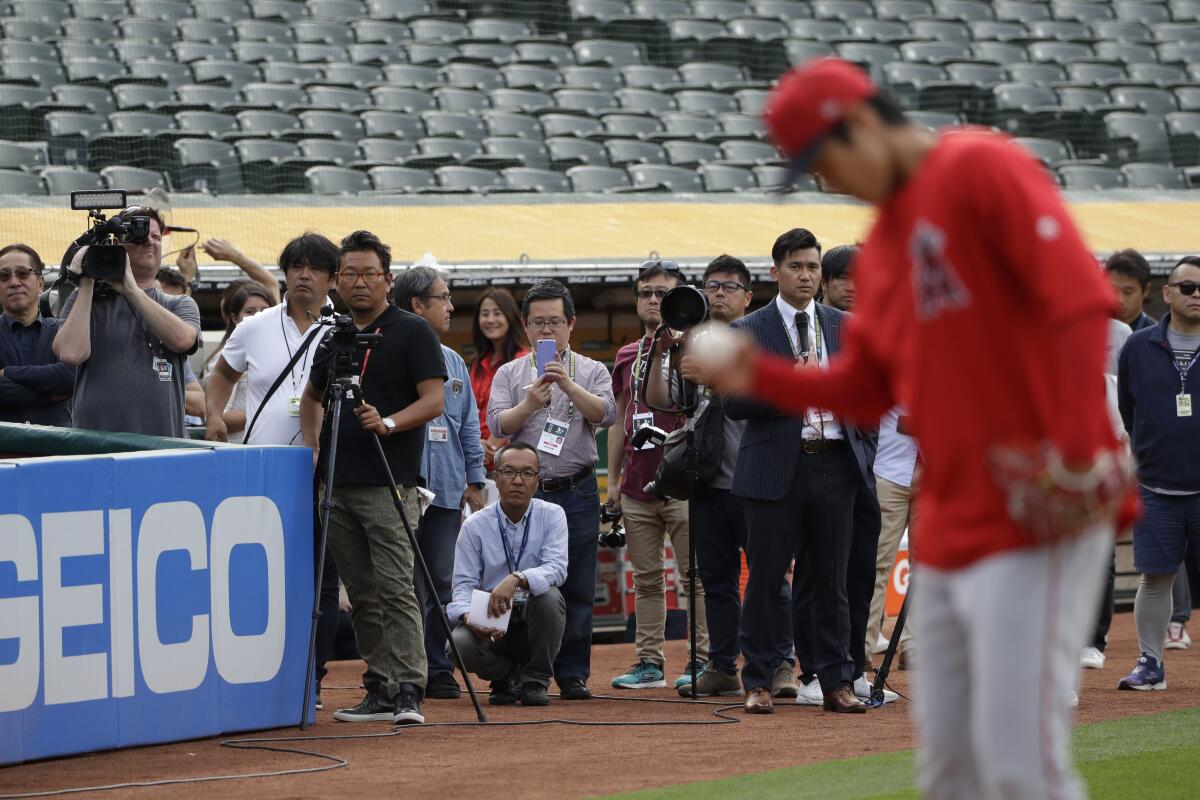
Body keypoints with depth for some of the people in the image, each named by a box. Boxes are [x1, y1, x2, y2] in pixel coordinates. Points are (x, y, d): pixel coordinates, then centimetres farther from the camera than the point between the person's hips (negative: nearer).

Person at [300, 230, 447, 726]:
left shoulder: (412, 332, -2)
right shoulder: (333, 337, 16)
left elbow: (435, 400, -8)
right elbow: (312, 399, 29)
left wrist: (388, 423, -23)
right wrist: (312, 448, 14)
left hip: (389, 484, -7)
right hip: (339, 484, 7)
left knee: (394, 587, -13)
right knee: (361, 593, 8)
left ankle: (409, 691, -17)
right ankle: (380, 691, 12)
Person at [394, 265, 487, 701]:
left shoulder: (453, 363, 18)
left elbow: (470, 427, 22)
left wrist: (474, 480, 16)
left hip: (446, 490, 6)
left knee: (442, 584, 6)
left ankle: (438, 670, 12)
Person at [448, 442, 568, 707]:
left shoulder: (551, 516, -3)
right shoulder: (475, 526, -2)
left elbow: (557, 568, -19)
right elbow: (463, 584, -5)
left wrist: (517, 579, -38)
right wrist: (469, 617, -28)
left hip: (534, 620, 0)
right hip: (490, 625, 0)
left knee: (547, 595, -33)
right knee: (461, 643, -32)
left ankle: (535, 681, -11)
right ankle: (508, 676, 4)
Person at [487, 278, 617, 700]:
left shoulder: (591, 371, 9)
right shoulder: (510, 374, 11)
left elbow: (605, 413, -8)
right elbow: (498, 424, -2)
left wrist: (569, 386, -22)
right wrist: (529, 404, -19)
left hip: (577, 493, 0)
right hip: (524, 491, 0)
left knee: (577, 587, 0)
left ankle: (573, 674, 5)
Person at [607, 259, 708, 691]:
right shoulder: (627, 356, 16)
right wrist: (613, 479, 17)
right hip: (637, 487, 6)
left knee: (696, 576, -5)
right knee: (646, 579, 8)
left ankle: (702, 659, -3)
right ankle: (649, 662, 12)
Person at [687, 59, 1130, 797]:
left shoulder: (981, 169, -9)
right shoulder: (879, 249, 18)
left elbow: (1081, 296, -19)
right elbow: (864, 392, 23)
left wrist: (1078, 452, -24)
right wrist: (760, 377, 7)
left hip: (1040, 525, -9)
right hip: (949, 534, 9)